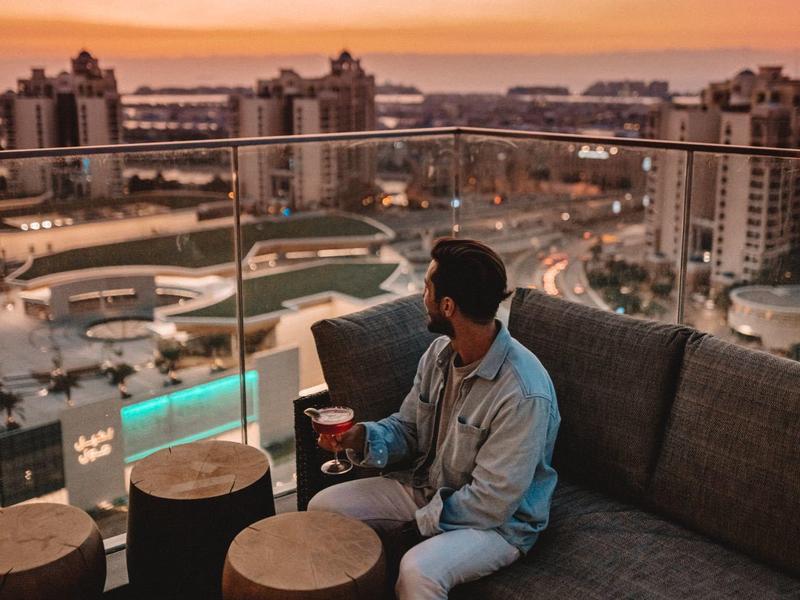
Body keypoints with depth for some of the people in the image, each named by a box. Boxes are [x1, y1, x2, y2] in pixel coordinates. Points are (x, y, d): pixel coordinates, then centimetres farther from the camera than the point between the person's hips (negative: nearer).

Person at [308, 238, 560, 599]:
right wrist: (362, 436, -14)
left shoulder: (523, 392, -29)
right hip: (426, 488, 7)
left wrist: (420, 523, -16)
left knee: (418, 571, -35)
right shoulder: (439, 352, -4)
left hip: (497, 521, -7)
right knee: (323, 507, -2)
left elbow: (491, 502, -25)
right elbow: (408, 428, 6)